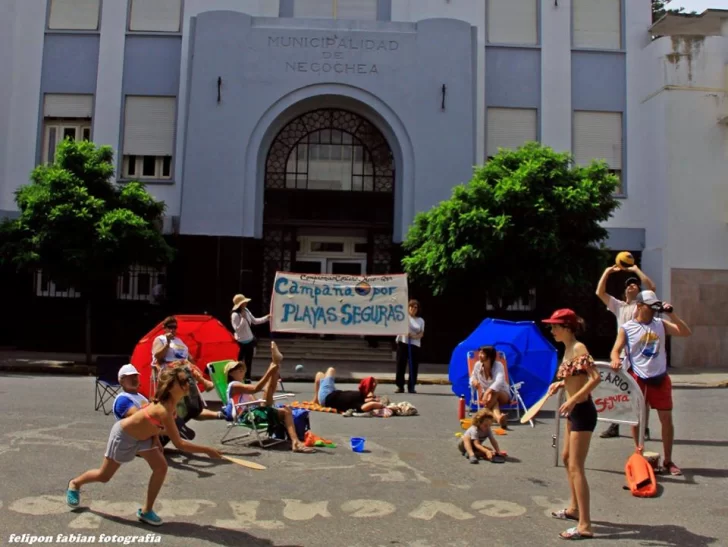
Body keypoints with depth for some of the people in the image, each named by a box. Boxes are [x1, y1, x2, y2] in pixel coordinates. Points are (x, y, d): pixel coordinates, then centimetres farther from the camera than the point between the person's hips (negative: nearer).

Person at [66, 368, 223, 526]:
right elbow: (179, 444, -40)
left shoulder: (170, 402, -16)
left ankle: (146, 511, 6)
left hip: (143, 435, 7)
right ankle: (75, 484, 44)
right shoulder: (164, 411, -41)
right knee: (104, 476, 12)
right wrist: (207, 450, -37)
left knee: (161, 467, -8)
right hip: (123, 435, -7)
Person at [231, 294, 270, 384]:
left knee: (248, 361, 13)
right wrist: (243, 318, -27)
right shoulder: (235, 315, -21)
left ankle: (247, 379, 22)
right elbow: (237, 329, -25)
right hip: (242, 342, -8)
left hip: (250, 340, 8)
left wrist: (266, 318, 4)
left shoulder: (246, 311, 3)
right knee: (240, 361, 0)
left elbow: (254, 321, 12)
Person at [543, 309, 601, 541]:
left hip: (582, 411, -10)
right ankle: (574, 508, 37)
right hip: (574, 411, 10)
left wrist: (572, 400, -29)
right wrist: (560, 384, 6)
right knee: (567, 459, 21)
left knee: (575, 467, -8)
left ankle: (584, 526, -3)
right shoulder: (567, 349, 9)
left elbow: (595, 378, -28)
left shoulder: (578, 349, -19)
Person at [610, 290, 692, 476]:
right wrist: (616, 360, -30)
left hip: (660, 378, 3)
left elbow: (686, 332, -1)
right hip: (638, 379, -2)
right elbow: (616, 350, -8)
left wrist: (671, 314, -10)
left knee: (667, 419, 5)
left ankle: (668, 461, 17)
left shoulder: (660, 324, 5)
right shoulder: (627, 328, -4)